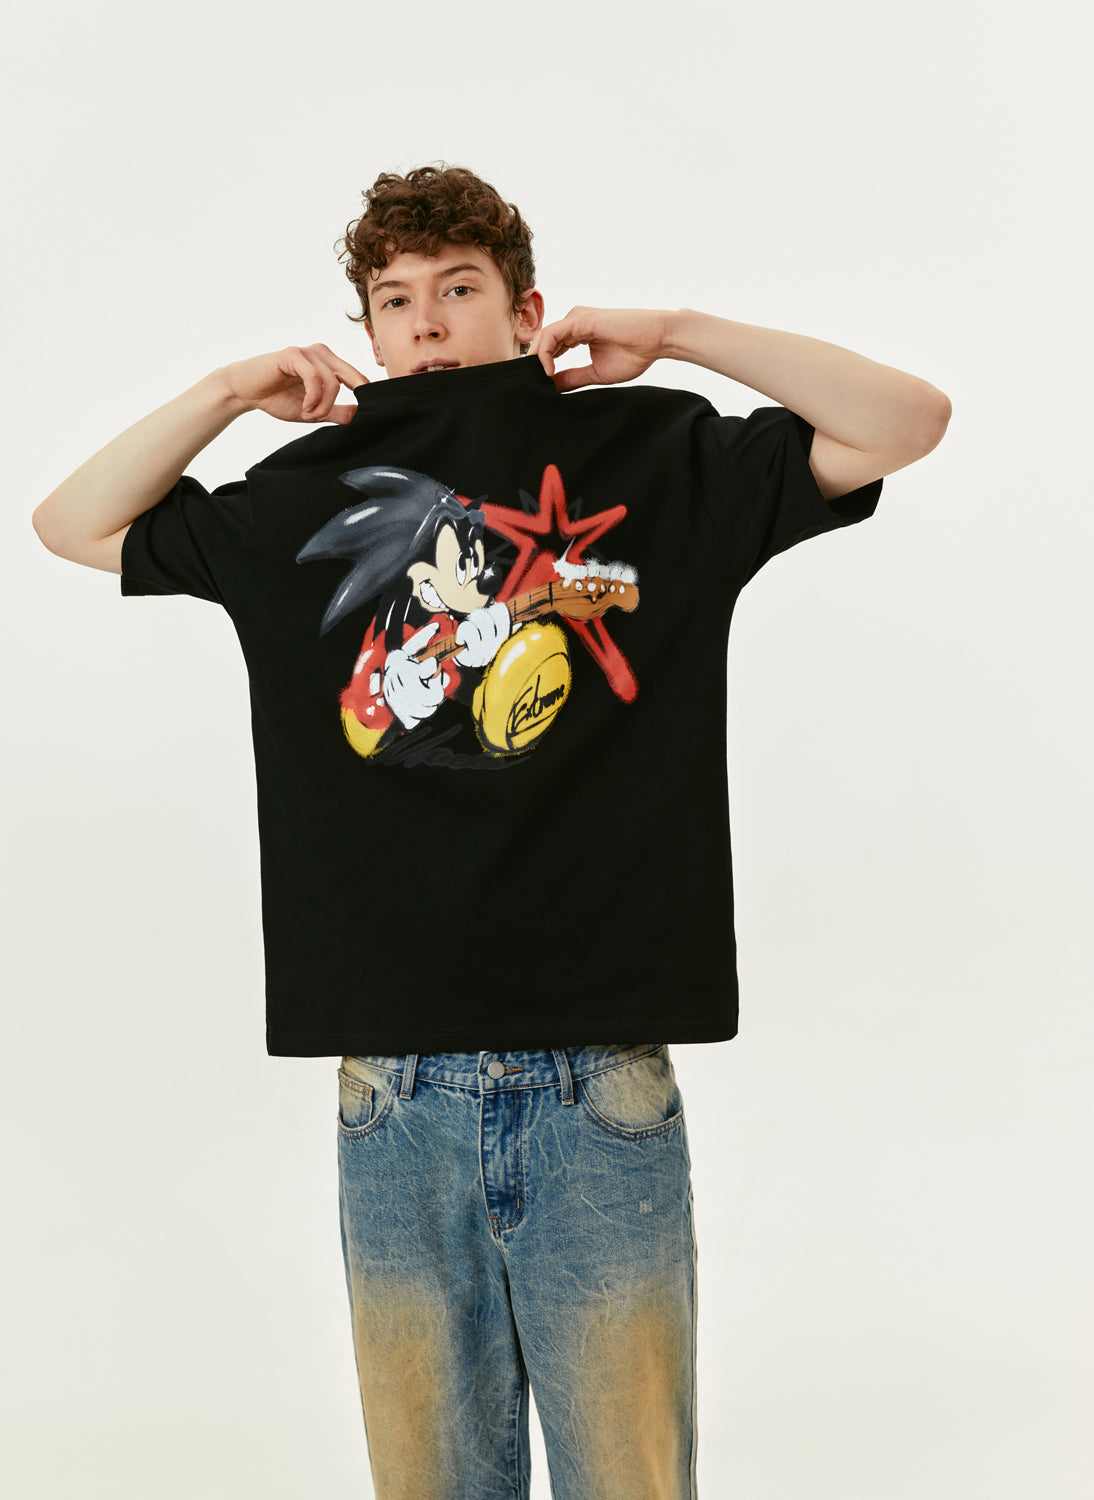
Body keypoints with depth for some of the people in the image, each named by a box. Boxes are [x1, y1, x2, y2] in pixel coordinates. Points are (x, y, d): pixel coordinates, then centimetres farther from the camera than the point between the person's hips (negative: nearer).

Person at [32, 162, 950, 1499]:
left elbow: (909, 421, 1)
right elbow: (72, 525, 18)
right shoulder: (314, 493, 11)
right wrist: (234, 390, 8)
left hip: (598, 1080, -2)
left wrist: (674, 332, 0)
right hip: (395, 1086, 2)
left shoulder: (653, 453, 5)